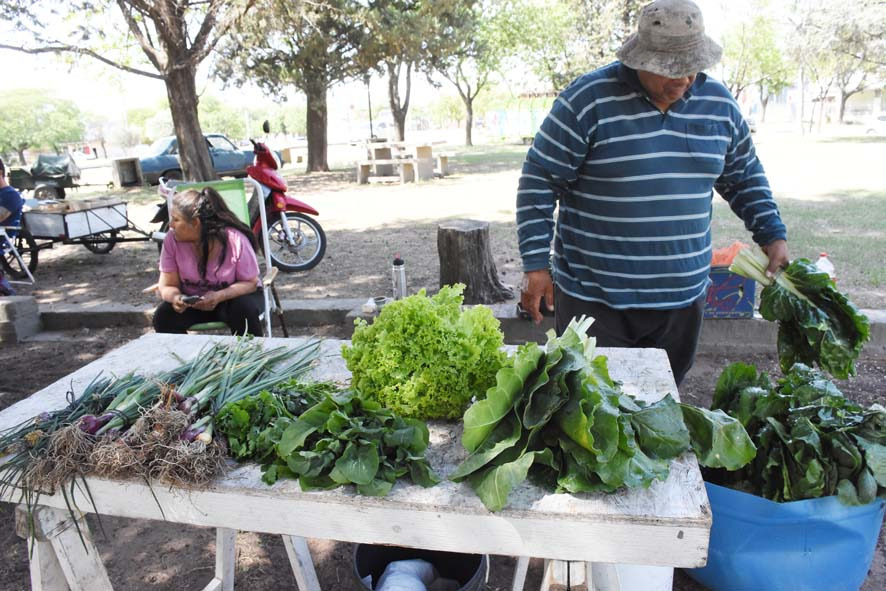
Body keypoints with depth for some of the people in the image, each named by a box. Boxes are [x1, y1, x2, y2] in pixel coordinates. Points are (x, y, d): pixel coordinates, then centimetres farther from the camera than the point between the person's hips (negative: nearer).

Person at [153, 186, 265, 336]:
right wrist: (175, 297, -32)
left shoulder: (235, 240, -22)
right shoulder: (172, 240, -13)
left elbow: (250, 283, -15)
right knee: (164, 317, -23)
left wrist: (219, 296, -32)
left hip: (231, 297, -3)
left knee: (244, 309, -34)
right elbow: (167, 285, -7)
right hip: (191, 303, 3)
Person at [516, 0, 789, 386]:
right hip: (594, 296, -4)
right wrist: (536, 265, -15)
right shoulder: (588, 100, -12)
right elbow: (539, 181, -11)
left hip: (683, 296, 5)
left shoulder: (719, 104, 6)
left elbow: (744, 176, 20)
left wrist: (772, 235, 10)